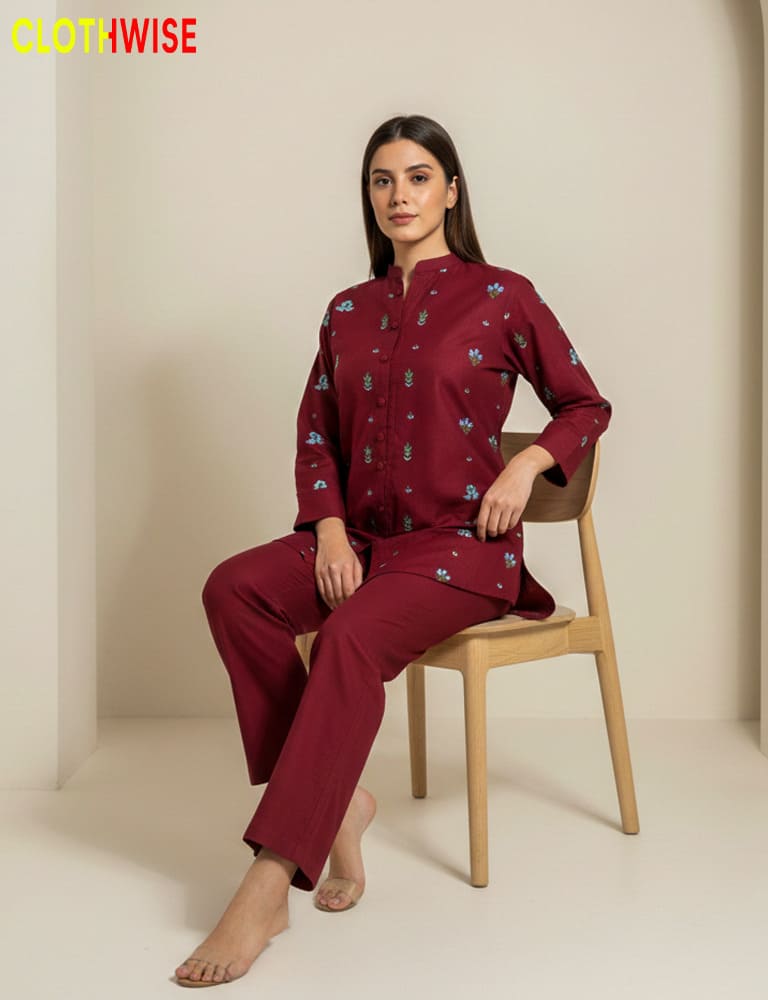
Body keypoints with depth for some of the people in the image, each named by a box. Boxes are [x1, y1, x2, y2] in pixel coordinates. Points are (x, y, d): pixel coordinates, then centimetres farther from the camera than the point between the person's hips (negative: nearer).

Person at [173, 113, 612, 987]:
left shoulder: (501, 296, 2)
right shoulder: (348, 311, 14)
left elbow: (585, 406, 9)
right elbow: (315, 433, 13)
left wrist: (525, 464, -11)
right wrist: (328, 530, -5)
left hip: (462, 544, -5)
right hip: (362, 536, 5)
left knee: (352, 638, -34)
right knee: (233, 587, -24)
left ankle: (267, 884, -33)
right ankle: (337, 798, -18)